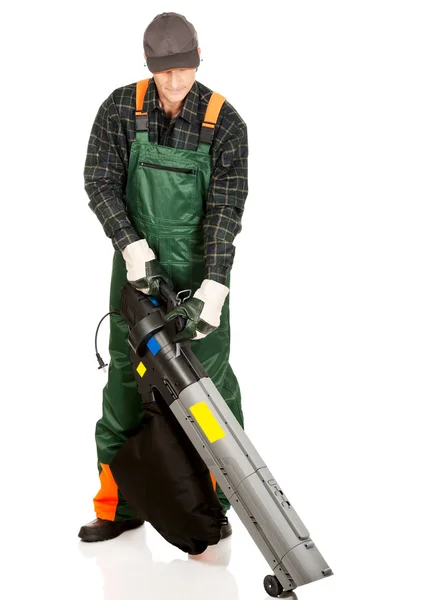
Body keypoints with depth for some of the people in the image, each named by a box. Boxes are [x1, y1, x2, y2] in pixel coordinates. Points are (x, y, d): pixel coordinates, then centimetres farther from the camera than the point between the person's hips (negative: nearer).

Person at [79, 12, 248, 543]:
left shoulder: (225, 122, -11)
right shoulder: (120, 109, -5)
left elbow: (227, 209, -17)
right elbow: (100, 184, -8)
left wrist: (213, 288, -26)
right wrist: (133, 247, -22)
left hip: (200, 268, -2)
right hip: (137, 265, 2)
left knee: (210, 377, -1)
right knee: (125, 376, 5)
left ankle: (216, 502, 13)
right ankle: (118, 505, 16)